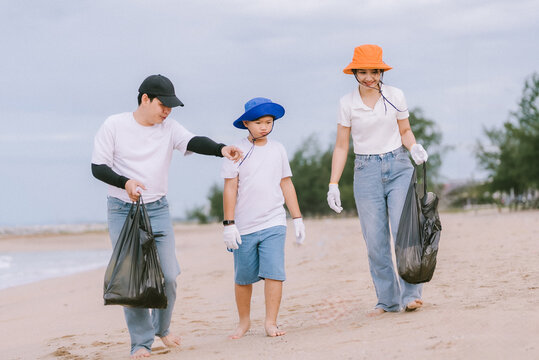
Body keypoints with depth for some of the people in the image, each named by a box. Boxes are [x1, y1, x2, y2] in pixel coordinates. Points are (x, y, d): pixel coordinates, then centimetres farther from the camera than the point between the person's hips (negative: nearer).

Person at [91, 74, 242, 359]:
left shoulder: (169, 127, -1)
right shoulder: (115, 125, -7)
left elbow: (193, 142, -19)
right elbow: (98, 167, -7)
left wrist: (220, 149, -40)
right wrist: (124, 182, -26)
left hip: (158, 210, 3)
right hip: (123, 210, -2)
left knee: (168, 275, -2)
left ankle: (162, 327, 24)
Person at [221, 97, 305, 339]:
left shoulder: (277, 150, 9)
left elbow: (286, 185, 15)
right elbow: (230, 189, -2)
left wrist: (298, 219, 14)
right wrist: (229, 224, -7)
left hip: (273, 224, 2)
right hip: (244, 227, -1)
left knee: (274, 273, -11)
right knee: (243, 278, 6)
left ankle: (271, 322, -5)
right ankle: (244, 321, 24)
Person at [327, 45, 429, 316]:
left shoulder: (395, 96, 1)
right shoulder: (347, 103, 1)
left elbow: (405, 132, 13)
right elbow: (341, 146, 5)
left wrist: (414, 147, -10)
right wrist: (333, 184, 0)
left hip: (398, 167, 0)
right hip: (366, 172, 0)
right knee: (375, 240, 0)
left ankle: (411, 294, -7)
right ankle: (388, 299, 8)